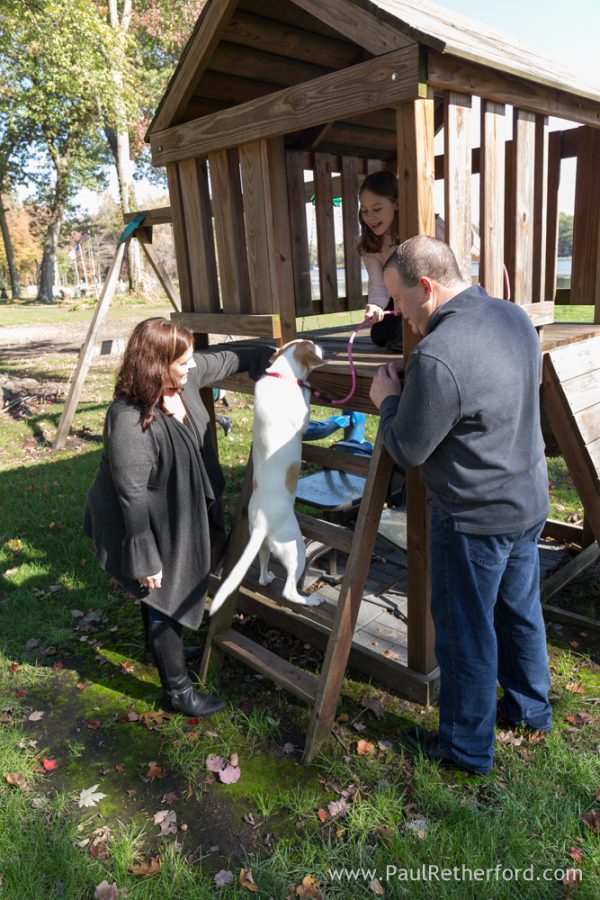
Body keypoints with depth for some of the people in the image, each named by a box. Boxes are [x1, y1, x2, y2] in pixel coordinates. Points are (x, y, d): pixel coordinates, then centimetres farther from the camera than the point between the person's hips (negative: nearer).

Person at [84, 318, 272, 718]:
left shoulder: (185, 376, -13)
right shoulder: (129, 421, -35)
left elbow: (223, 360, 9)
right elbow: (132, 497, -29)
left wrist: (267, 354, 13)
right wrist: (146, 560, -22)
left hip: (184, 512, 8)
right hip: (154, 526, -8)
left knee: (178, 593, 27)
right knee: (163, 602, 9)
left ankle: (171, 651, 54)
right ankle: (178, 691, 29)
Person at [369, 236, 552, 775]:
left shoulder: (437, 357, -29)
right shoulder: (516, 317, -1)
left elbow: (406, 450, -18)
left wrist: (388, 399, 0)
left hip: (476, 518, -8)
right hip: (530, 501, 9)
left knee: (465, 632, 10)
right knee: (521, 611, 25)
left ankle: (467, 747, 30)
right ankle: (530, 707, 47)